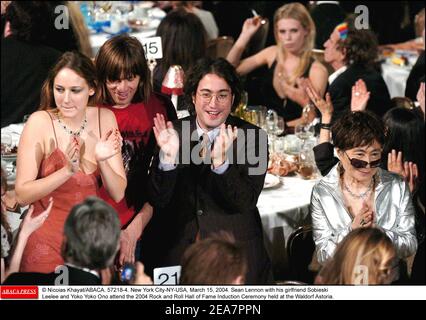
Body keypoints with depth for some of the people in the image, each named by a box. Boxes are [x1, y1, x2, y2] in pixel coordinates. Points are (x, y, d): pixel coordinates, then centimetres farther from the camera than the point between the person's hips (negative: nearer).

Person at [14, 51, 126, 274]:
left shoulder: (104, 118, -3)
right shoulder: (40, 123, -13)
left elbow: (118, 194, -5)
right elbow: (22, 195, -18)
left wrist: (102, 161, -24)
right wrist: (67, 170, -30)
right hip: (47, 237, -3)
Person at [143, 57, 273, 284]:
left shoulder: (252, 137, -2)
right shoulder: (172, 133, 2)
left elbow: (245, 203, -11)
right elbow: (157, 201, -3)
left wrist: (221, 161, -25)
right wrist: (167, 158, -20)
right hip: (174, 251, 1)